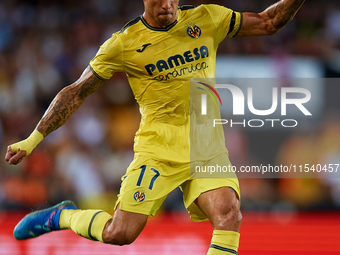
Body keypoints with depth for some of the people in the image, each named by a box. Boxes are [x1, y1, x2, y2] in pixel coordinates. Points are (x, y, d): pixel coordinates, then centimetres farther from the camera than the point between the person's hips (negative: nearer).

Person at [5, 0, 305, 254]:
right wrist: (33, 140, 1)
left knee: (228, 214, -24)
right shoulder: (123, 44, -5)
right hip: (158, 149, -2)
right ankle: (62, 216, 24)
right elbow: (76, 92, 2)